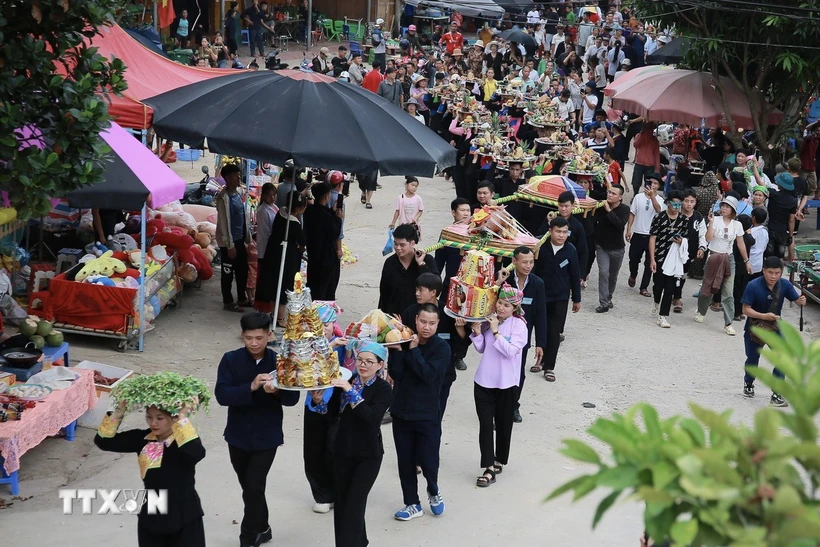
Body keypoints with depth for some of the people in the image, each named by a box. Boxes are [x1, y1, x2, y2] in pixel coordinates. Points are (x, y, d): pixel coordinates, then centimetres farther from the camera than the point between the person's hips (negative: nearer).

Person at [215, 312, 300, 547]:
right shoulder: (231, 360, -7)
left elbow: (293, 397, -9)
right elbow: (221, 395, -17)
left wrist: (276, 391, -30)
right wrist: (251, 387, -31)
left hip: (267, 436, -2)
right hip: (238, 435, 2)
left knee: (254, 488, -7)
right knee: (249, 487, 17)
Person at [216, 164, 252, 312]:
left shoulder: (239, 193, 6)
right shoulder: (223, 198, -20)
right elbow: (224, 223, -20)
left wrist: (248, 238, 14)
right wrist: (229, 245, -19)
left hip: (240, 239, 8)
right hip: (228, 242, -8)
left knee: (243, 270, 18)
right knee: (228, 272, 5)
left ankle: (242, 298, 33)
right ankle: (228, 302, 18)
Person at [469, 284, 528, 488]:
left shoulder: (519, 325, -10)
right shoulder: (489, 320, 1)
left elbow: (511, 351, -20)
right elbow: (481, 349, 8)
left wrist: (496, 331, -21)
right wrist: (477, 332, -7)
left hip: (506, 384, -3)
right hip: (484, 381, 3)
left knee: (503, 425, 12)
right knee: (485, 425, -2)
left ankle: (499, 461, 31)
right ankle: (489, 469, 1)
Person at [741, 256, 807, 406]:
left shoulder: (784, 284, -15)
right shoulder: (753, 286, -24)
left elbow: (797, 300, -6)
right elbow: (746, 310, -22)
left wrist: (801, 301, -31)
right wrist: (764, 316, -36)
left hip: (775, 326, 2)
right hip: (755, 328, -2)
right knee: (752, 360, 16)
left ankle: (777, 394, -9)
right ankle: (748, 384, 46)